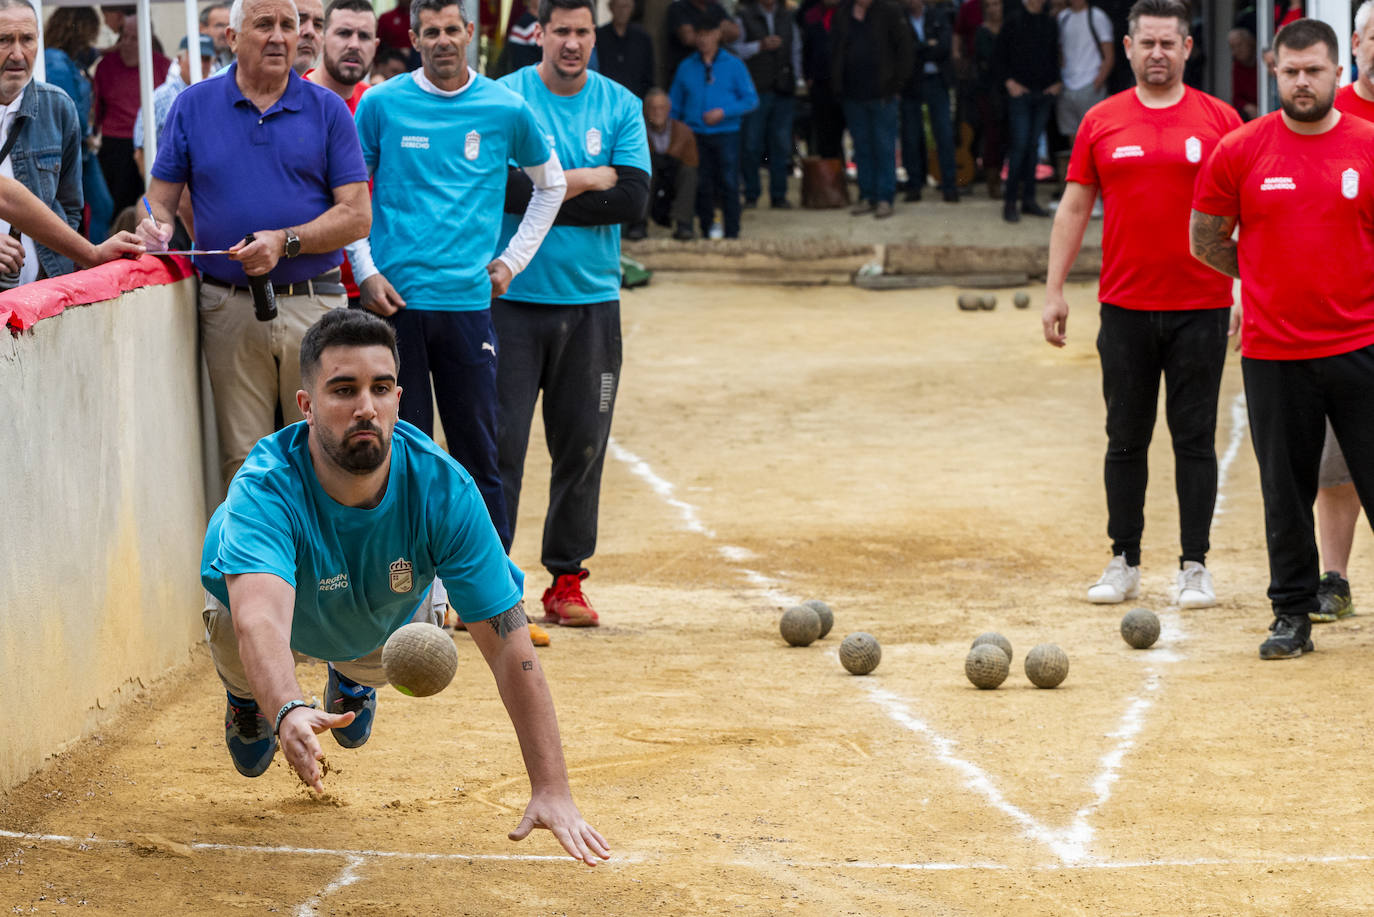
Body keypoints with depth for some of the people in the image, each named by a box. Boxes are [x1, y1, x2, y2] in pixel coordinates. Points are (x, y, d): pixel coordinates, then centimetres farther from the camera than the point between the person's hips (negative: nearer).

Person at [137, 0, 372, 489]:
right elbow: (161, 197, 11)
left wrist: (286, 242, -14)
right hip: (229, 311, 1)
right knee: (243, 463, 0)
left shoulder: (327, 110, 5)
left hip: (314, 306, 0)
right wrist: (156, 226, -13)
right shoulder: (194, 106, 8)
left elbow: (357, 215, 0)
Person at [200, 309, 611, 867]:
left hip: (382, 625, 2)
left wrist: (551, 790, -42)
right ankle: (244, 695, 21)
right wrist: (289, 713, -83)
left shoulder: (443, 490, -36)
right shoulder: (267, 489, -44)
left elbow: (510, 647, -35)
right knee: (237, 643, -18)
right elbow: (261, 621, -61)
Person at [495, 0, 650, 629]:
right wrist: (593, 180, -9)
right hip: (512, 296, -3)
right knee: (498, 441, -6)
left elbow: (633, 201, -5)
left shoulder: (621, 107, 7)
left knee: (582, 445, 5)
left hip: (592, 302, 3)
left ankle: (566, 580, 14)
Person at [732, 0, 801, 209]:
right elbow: (736, 48, -6)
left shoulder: (787, 17, 15)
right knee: (751, 144, -3)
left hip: (783, 90, 3)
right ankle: (751, 195, 5)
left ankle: (778, 195, 8)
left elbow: (796, 51, 19)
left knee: (781, 145, 3)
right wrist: (760, 46, -17)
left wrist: (795, 78, 10)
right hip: (755, 90, -3)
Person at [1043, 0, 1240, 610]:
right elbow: (1074, 208, 9)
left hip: (1200, 308, -2)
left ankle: (1194, 566, 7)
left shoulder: (1219, 120, 1)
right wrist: (1054, 290, 3)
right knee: (1126, 439, 6)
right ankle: (1124, 563, 14)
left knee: (1195, 439, 1)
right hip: (1126, 307, 2)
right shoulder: (1101, 123, 6)